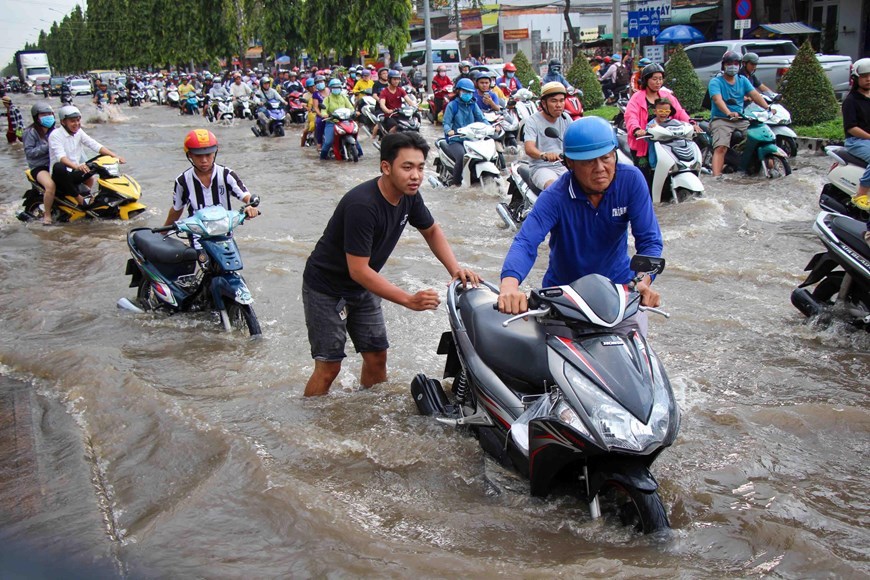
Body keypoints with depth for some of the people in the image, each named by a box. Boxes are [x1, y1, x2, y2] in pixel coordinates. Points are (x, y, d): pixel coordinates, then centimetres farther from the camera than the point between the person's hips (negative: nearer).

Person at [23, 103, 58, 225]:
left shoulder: (54, 130, 16)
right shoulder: (31, 132, -5)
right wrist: (46, 147, -20)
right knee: (50, 185, -38)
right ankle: (47, 214, -21)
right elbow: (28, 152, -12)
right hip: (39, 167, -6)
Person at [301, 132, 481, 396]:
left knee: (377, 357, 8)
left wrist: (455, 268, -7)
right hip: (327, 288, -7)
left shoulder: (409, 196, -8)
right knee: (329, 367, -8)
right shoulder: (362, 205, -33)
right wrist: (409, 300, -34)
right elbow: (358, 270, -32)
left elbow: (431, 230, 10)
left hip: (362, 286, 8)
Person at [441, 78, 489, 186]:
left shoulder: (473, 105, 17)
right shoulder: (452, 105, 3)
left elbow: (481, 119, 7)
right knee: (462, 157, -34)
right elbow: (446, 122, -6)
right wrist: (449, 130, -29)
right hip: (455, 140, -5)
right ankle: (456, 182, -16)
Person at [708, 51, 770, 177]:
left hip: (740, 119, 5)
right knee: (721, 147, -27)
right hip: (721, 120, -5)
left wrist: (767, 108, -16)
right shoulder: (715, 82, -1)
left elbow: (754, 94, 3)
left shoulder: (742, 80, 17)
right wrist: (729, 113, -39)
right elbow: (718, 99, -19)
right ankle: (716, 177, -39)